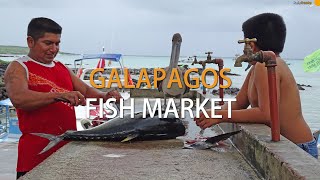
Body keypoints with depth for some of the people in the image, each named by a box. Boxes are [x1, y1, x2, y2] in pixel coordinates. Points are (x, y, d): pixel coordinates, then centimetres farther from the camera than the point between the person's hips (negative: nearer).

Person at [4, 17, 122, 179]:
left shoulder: (62, 68, 17)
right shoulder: (18, 68, -3)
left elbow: (86, 91, 19)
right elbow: (18, 98, -22)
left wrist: (105, 97, -3)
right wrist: (60, 95, -32)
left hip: (69, 146, 6)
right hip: (37, 152, -6)